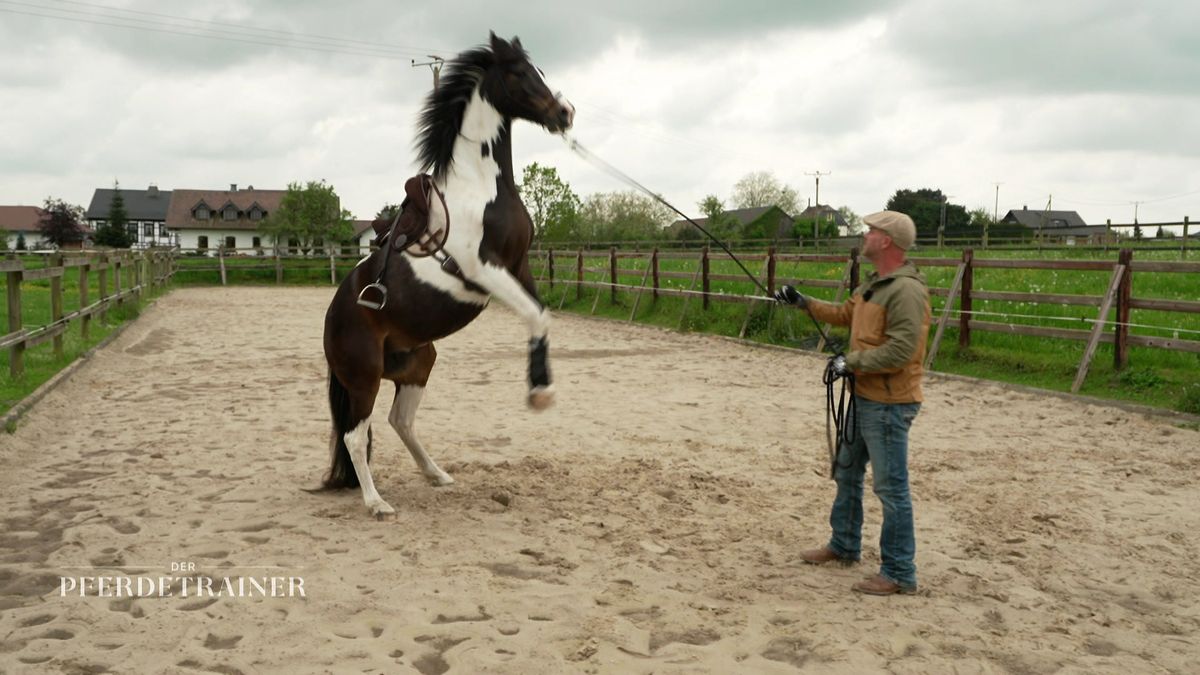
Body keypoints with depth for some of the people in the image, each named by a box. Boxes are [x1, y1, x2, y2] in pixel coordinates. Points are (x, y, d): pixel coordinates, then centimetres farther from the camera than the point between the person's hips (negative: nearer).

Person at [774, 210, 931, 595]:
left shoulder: (906, 290, -21)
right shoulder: (874, 284, 11)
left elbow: (902, 349, -27)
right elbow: (845, 314, 26)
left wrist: (851, 360, -21)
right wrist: (805, 303, 19)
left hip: (889, 404, -11)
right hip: (862, 397, 11)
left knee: (891, 488, -3)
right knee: (847, 473, 22)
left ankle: (899, 574, 8)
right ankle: (844, 546, 39)